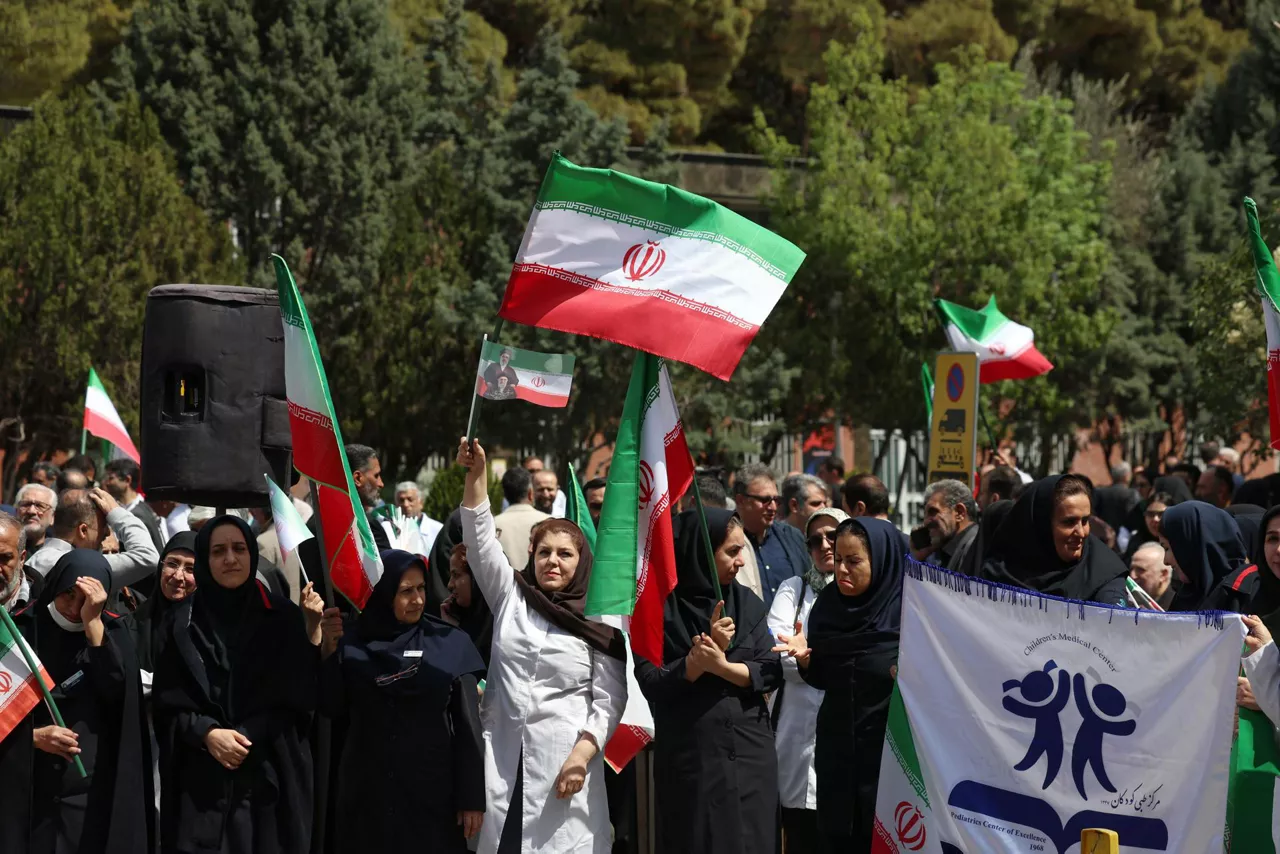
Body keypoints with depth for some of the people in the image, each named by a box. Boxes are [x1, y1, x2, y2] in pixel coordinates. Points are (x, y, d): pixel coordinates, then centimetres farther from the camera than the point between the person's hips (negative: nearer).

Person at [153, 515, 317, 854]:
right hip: (200, 780, 0)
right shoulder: (184, 621, 5)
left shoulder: (284, 618, 4)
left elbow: (295, 700, 1)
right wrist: (208, 733, -14)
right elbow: (167, 702, 3)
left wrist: (245, 737, -11)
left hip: (269, 778, 0)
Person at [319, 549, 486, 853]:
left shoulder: (450, 644, -2)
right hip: (367, 793, 1)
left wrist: (472, 797, -5)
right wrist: (329, 650, -8)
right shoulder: (353, 643, 1)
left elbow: (468, 724, -2)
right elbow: (334, 708, 1)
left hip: (431, 792, -1)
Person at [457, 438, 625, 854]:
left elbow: (608, 700, 0)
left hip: (564, 760, -2)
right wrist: (476, 475, -8)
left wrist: (583, 753, -13)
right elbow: (481, 539, 3)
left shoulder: (599, 624, 5)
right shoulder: (511, 599, 12)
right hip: (503, 755, 2)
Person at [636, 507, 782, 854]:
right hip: (688, 758, -3)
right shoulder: (661, 607, -5)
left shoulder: (747, 603, 6)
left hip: (749, 753, 3)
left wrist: (723, 666, -18)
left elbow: (771, 672, -2)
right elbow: (650, 683, -11)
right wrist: (703, 652, -20)